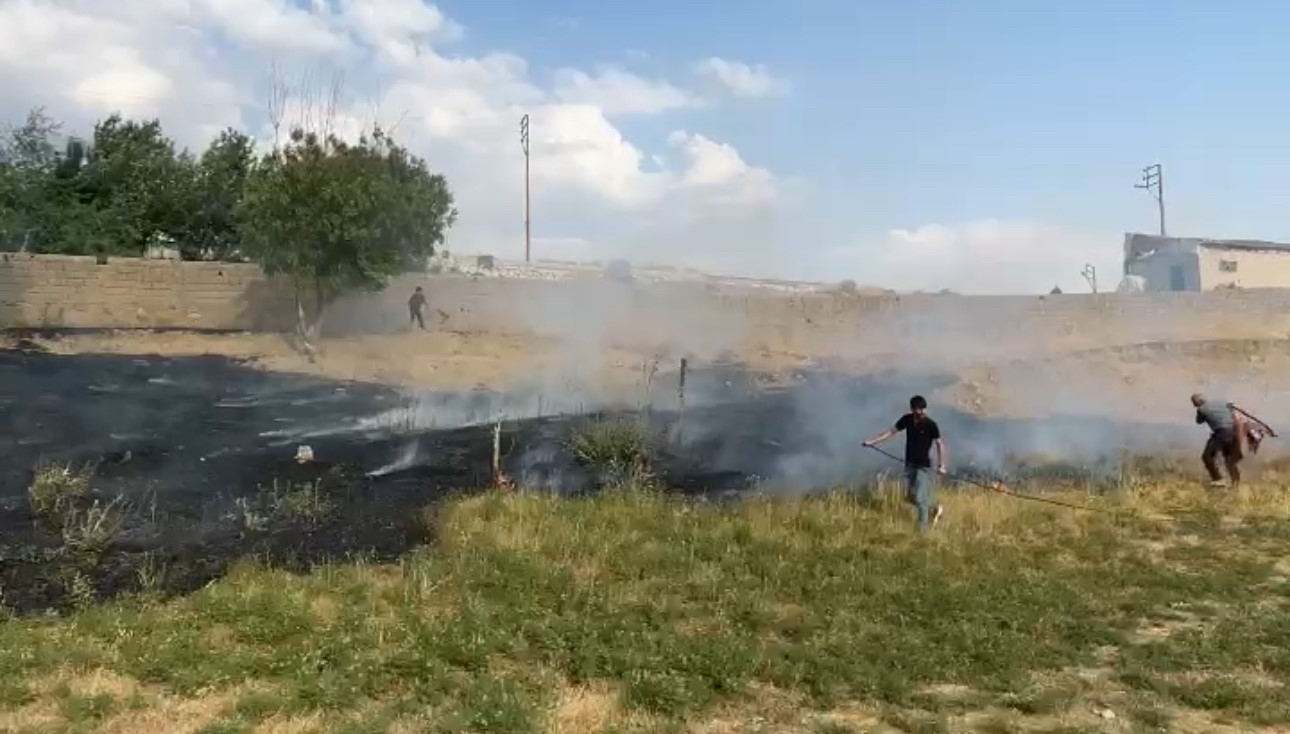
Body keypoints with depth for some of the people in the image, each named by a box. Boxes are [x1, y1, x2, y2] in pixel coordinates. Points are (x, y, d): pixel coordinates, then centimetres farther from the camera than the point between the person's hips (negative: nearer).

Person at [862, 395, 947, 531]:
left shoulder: (931, 425, -18)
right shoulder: (907, 419, -4)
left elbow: (939, 444, -11)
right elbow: (891, 431, 2)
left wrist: (941, 465, -18)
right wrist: (872, 442, -3)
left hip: (924, 466, -6)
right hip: (910, 464, 6)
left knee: (920, 499, -5)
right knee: (909, 497, 12)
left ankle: (922, 529, 10)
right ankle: (934, 509, 35)